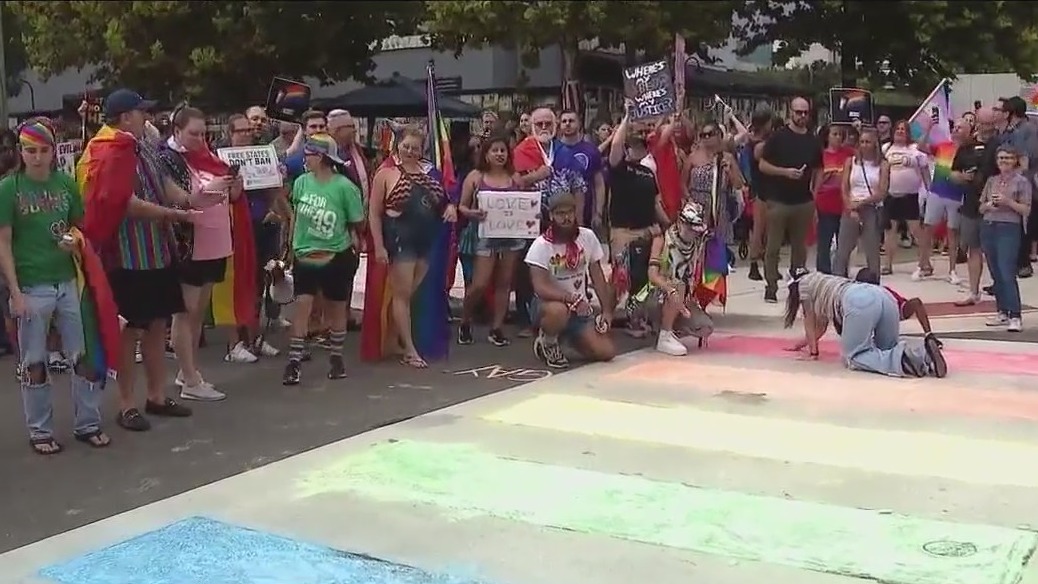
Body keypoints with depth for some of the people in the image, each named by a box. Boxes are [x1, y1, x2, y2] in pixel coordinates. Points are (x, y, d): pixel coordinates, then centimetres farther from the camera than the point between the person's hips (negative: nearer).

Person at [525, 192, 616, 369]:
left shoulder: (588, 237, -3)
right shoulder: (541, 245, -15)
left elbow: (597, 276, 6)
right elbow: (540, 288, -24)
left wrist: (607, 310, 1)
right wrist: (571, 298, -36)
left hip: (580, 308, 4)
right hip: (546, 304, -4)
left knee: (606, 352, -13)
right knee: (558, 310, -41)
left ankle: (568, 335, 18)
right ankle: (548, 343, -6)